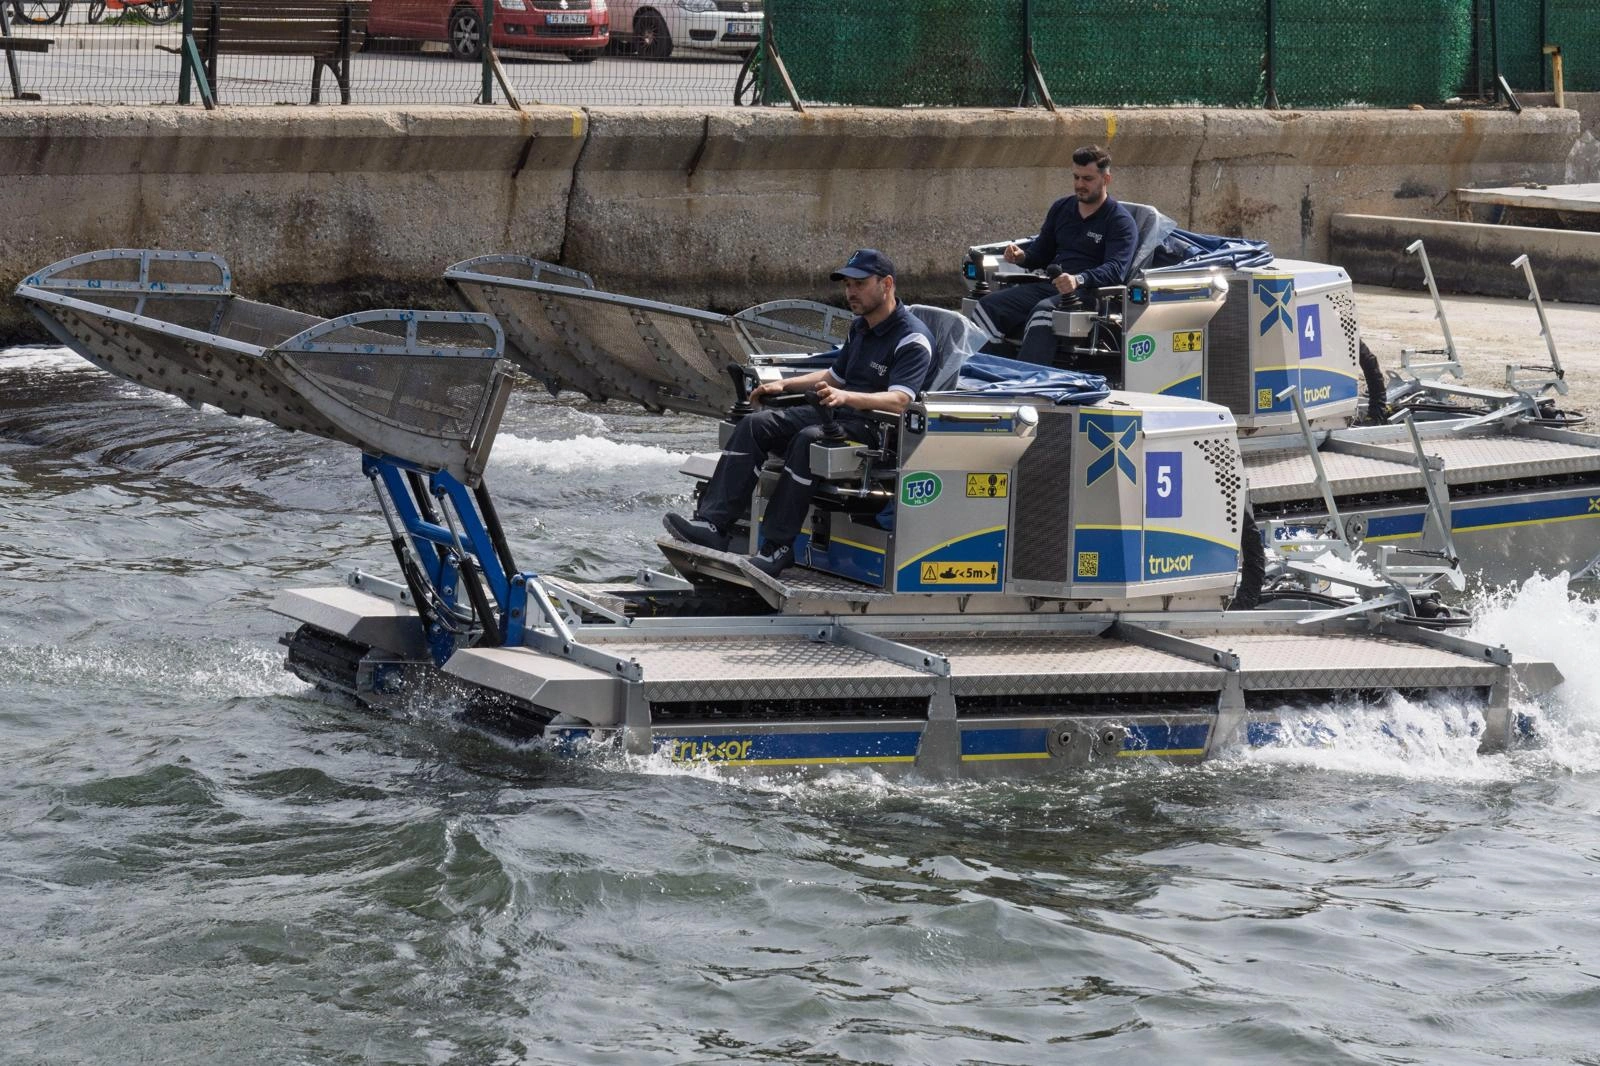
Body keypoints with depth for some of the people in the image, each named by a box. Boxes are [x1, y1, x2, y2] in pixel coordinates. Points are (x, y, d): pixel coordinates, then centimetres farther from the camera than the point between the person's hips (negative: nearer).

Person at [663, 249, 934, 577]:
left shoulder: (912, 340, -12)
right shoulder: (860, 329, 18)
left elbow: (898, 401, -25)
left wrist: (846, 397, -39)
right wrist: (783, 385, 19)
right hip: (836, 414, 9)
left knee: (808, 440, -36)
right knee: (755, 425, -9)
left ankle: (778, 547, -34)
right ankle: (713, 524, -21)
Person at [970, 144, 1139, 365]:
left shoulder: (1121, 221, 1)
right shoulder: (1061, 208, 21)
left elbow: (1116, 270, -13)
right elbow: (1041, 252, 27)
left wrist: (1079, 280, -32)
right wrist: (1022, 257, 1)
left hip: (1086, 291, -7)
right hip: (1047, 286, 7)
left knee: (1044, 310, -39)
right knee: (988, 306, -17)